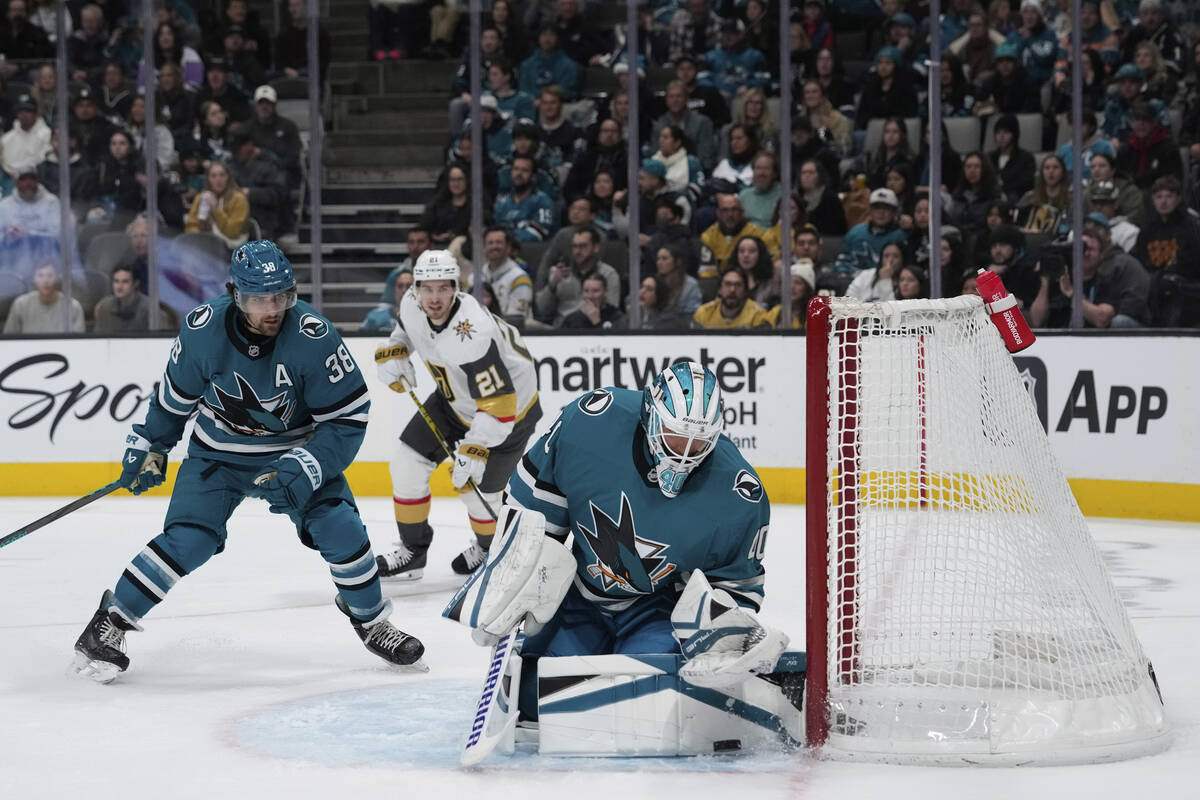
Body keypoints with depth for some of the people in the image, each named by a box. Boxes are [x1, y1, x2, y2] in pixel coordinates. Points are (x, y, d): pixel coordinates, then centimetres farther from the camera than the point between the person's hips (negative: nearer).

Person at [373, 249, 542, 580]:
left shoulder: (470, 335, -39)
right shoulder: (413, 305, -16)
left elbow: (499, 405, -38)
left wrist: (473, 451, -37)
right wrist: (393, 353, -3)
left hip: (509, 405, -8)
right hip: (455, 398, 8)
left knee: (477, 488, -4)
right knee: (407, 457, 1)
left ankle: (490, 546, 31)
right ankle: (413, 550, 17)